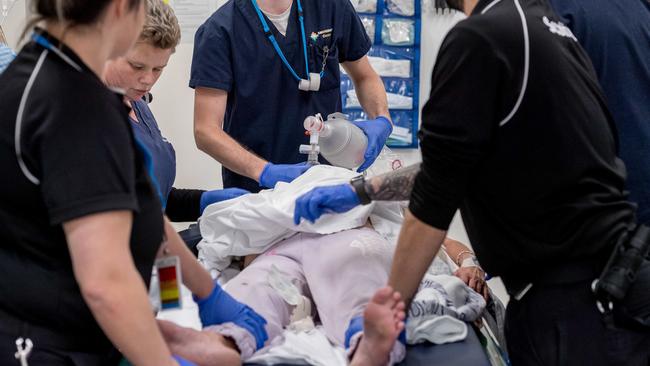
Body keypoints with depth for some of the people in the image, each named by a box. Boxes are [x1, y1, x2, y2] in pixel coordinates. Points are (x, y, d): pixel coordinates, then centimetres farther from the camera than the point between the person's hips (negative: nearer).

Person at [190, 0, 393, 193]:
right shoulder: (219, 32, -10)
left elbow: (365, 77, 15)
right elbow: (205, 130, -14)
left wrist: (382, 120, -6)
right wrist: (266, 172, -27)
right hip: (254, 189, -2)